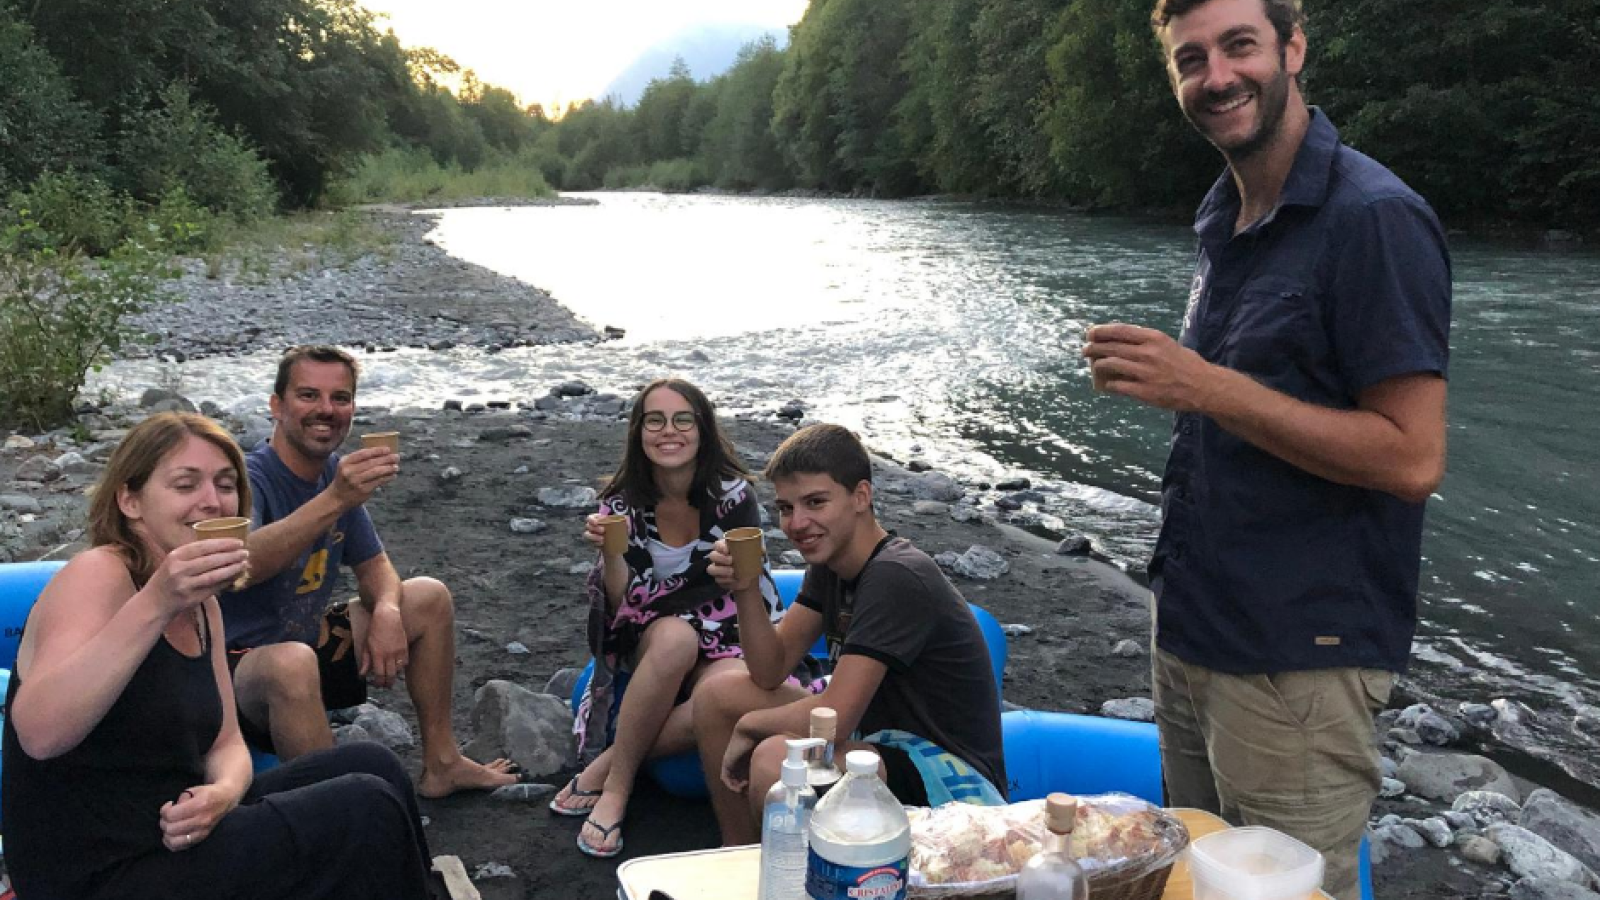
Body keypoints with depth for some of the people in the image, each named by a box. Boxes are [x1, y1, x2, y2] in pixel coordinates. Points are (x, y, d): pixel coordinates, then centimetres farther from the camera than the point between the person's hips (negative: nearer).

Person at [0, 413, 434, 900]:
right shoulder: (97, 574, -16)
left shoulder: (202, 604, 9)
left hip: (176, 836, 8)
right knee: (367, 808, -16)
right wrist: (156, 605, -39)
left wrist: (223, 792, -13)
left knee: (371, 765, 5)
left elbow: (224, 744, 10)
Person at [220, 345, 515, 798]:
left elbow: (374, 566, 10)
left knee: (430, 598, 8)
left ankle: (440, 765, 14)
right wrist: (336, 500, -54)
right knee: (292, 662, -40)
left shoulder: (337, 472, 2)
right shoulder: (249, 479, -22)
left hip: (312, 643, 9)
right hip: (239, 671, -8)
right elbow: (239, 564, -43)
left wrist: (387, 611, -13)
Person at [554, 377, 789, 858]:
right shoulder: (623, 502, -6)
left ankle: (605, 765, -20)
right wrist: (609, 552, -26)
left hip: (726, 638, -1)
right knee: (676, 638, -37)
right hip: (651, 639, 1)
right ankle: (616, 785, -23)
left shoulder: (731, 493, -10)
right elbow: (622, 607, -9)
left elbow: (749, 589, -6)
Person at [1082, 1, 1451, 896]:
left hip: (1297, 662, -8)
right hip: (1190, 632, 8)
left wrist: (1205, 387, -24)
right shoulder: (1227, 222, 11)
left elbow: (1412, 459, -21)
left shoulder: (1376, 219, -16)